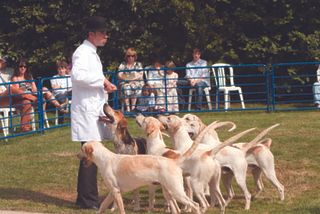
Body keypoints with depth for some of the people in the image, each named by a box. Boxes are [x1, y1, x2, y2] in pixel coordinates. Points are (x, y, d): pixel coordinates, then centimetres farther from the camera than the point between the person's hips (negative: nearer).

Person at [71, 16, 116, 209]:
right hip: (86, 111, -10)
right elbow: (78, 75, -30)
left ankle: (87, 198, 16)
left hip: (93, 110, 10)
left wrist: (103, 84, 11)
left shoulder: (92, 53, 19)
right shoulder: (83, 52, -13)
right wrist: (102, 80, -21)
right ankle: (87, 200, -7)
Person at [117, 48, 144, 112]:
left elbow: (141, 75, 2)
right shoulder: (123, 65, 15)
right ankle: (127, 107, -42)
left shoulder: (138, 64, 15)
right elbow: (119, 76, 4)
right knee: (126, 88, -35)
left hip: (137, 83, 0)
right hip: (125, 83, 0)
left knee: (134, 87, -36)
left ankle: (133, 107, -39)